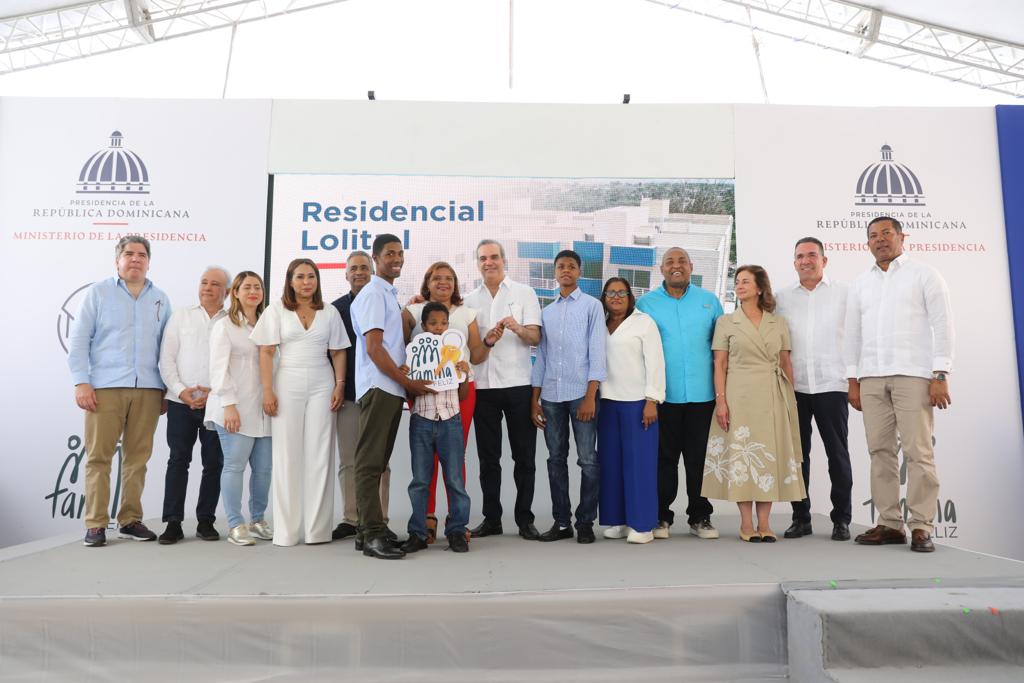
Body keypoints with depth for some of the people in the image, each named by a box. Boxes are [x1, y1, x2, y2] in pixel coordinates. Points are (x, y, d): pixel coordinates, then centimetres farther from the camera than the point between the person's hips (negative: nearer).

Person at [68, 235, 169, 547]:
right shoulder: (99, 292, 7)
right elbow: (79, 340, 2)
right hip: (105, 387, -2)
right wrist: (81, 382, -7)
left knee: (138, 457, 4)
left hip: (148, 389, 3)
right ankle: (95, 524, 6)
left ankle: (130, 520, 13)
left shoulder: (160, 300, 14)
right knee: (99, 456, -2)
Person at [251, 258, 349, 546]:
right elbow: (266, 352, 0)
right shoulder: (276, 310, 6)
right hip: (287, 383, -1)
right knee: (287, 454, 1)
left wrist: (340, 385, -2)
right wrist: (267, 390, -8)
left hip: (321, 385, 1)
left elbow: (338, 352, 10)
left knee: (319, 454, 1)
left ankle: (317, 527, 7)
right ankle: (287, 529, 8)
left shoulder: (329, 312, 10)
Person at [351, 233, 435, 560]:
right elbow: (374, 348, -14)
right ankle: (372, 534, -5)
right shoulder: (372, 294, -6)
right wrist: (408, 382, -12)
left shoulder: (391, 294, 20)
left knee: (377, 462, 10)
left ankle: (368, 530, 16)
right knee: (370, 462, -7)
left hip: (392, 389, 9)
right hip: (377, 387, -9)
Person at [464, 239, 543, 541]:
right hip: (483, 386, 3)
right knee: (488, 457, 8)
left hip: (519, 384, -2)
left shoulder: (524, 293, 4)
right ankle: (491, 518, 17)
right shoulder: (470, 300, 12)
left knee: (524, 456, 2)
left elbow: (535, 337, -6)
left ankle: (525, 518, 12)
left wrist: (518, 328, -26)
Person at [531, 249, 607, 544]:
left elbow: (597, 351, -3)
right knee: (556, 459, 7)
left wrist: (590, 396, -11)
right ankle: (561, 522, 17)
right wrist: (535, 400, 9)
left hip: (581, 393, -4)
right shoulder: (546, 312, 15)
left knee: (588, 460, -1)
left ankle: (585, 522, 11)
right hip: (551, 396, 4)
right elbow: (541, 356, 15)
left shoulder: (592, 306, 4)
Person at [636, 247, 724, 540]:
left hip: (702, 393, 1)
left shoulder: (709, 301, 9)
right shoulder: (646, 303, 5)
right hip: (662, 395, -1)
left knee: (699, 458, 7)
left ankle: (700, 517, 19)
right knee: (664, 458, 5)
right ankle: (660, 516, 17)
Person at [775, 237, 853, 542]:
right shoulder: (783, 297, 11)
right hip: (793, 386, 2)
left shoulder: (844, 292, 5)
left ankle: (841, 519, 14)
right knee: (798, 453, 7)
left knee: (838, 453, 3)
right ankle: (801, 517, 17)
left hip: (831, 384, -2)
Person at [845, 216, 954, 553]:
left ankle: (921, 526, 0)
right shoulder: (860, 284, 17)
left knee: (918, 451, -6)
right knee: (881, 451, 3)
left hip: (913, 374, -4)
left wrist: (941, 376, -9)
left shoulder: (924, 274, 6)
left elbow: (942, 325, -1)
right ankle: (890, 524, 9)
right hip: (871, 378, 4)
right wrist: (853, 380, 9)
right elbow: (853, 334, 16)